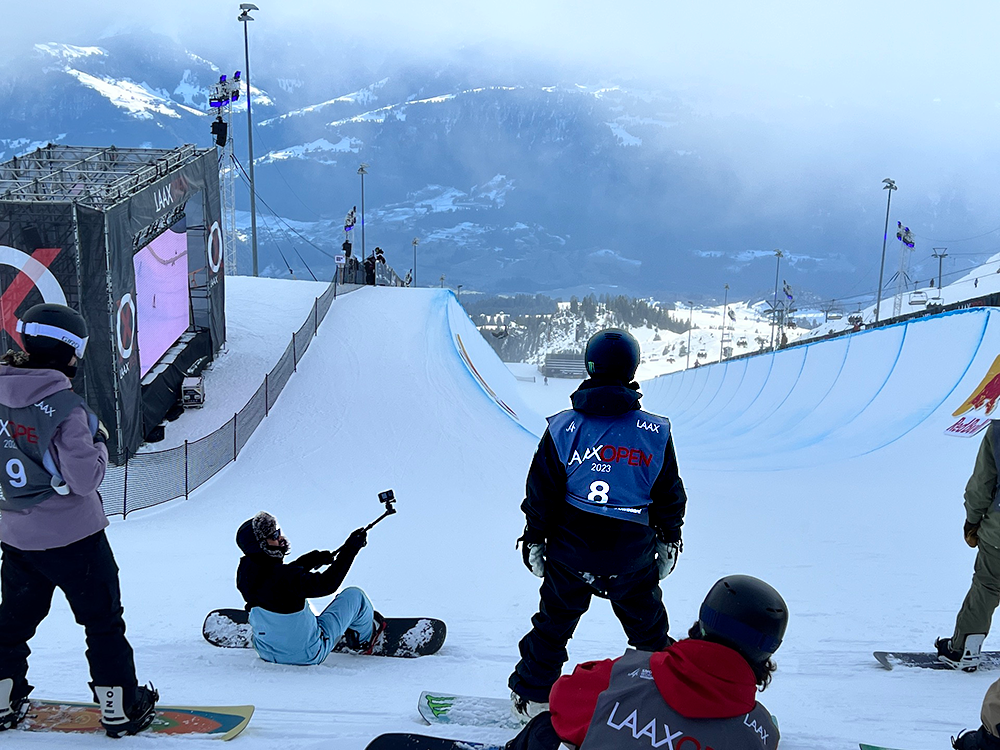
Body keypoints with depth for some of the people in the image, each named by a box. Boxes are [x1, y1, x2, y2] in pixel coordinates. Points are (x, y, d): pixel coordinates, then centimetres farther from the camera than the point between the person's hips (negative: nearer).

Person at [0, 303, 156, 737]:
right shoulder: (64, 406, -22)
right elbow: (86, 478, -20)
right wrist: (99, 441, -4)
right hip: (71, 534, -6)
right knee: (103, 620, 8)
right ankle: (120, 708, 17)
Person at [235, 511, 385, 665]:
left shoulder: (245, 572, -8)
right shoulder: (281, 578, -34)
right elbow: (327, 584, -27)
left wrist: (313, 558, 1)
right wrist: (350, 549, -22)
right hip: (310, 656, -7)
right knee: (354, 595, 7)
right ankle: (366, 638, 37)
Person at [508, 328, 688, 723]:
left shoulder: (563, 427, -8)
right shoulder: (655, 432, -6)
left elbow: (541, 493, -3)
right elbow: (670, 496, 3)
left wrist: (534, 539, 9)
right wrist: (669, 541, 16)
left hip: (571, 549, 0)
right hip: (633, 554, 0)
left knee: (553, 625, 18)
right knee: (649, 630, 19)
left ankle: (531, 698, 28)